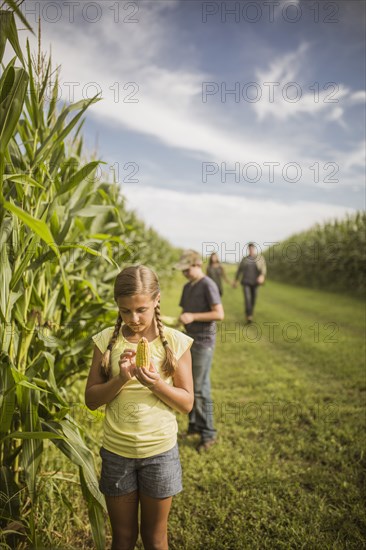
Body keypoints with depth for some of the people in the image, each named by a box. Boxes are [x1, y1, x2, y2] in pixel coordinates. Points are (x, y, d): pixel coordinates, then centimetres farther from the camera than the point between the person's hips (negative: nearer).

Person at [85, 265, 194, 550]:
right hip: (116, 451, 1)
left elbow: (187, 402, -7)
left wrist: (155, 383, -25)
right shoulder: (107, 340, -8)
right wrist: (120, 379, -23)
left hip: (160, 451, -1)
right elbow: (91, 399, -5)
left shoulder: (175, 342, -11)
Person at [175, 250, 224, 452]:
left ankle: (208, 433, 10)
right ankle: (194, 424, 29)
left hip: (204, 341, -8)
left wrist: (193, 316, -21)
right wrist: (181, 319, 0)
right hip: (190, 339, 8)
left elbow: (219, 314, -18)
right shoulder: (188, 287, 12)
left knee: (200, 388, -3)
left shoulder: (208, 285, -12)